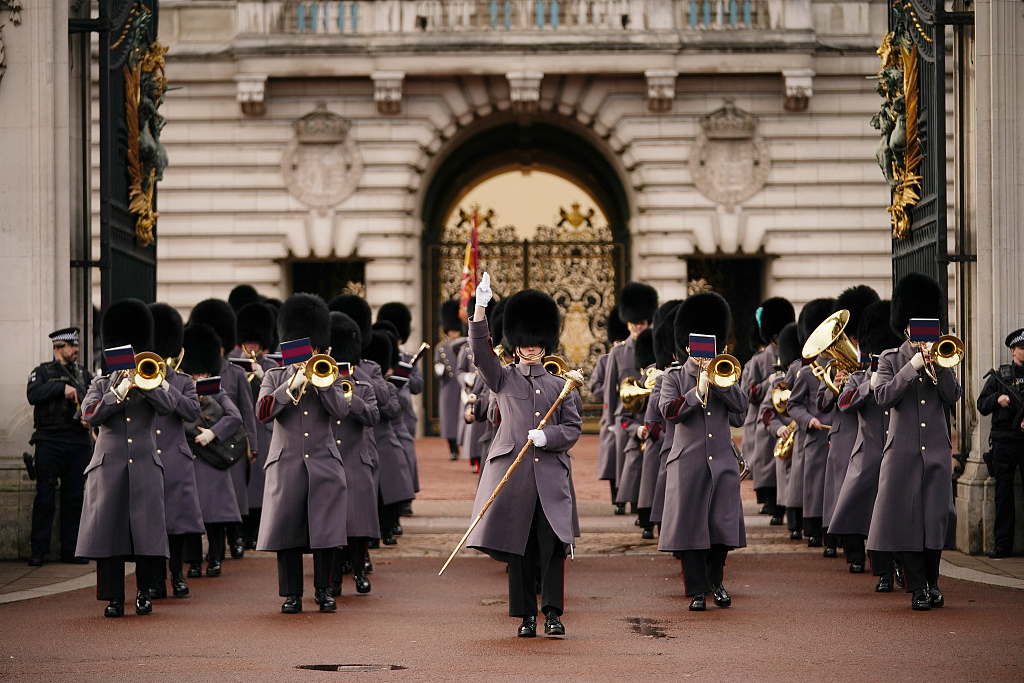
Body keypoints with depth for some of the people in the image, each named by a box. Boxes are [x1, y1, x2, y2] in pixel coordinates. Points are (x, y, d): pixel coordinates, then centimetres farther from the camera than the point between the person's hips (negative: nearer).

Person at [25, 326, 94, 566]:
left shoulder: (84, 374, 17)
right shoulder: (43, 372, 5)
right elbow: (33, 395, -12)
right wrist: (61, 387, -19)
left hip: (79, 442, 4)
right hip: (50, 441, -4)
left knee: (74, 497, 4)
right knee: (45, 497, -4)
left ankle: (70, 550, 10)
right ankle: (38, 551, 0)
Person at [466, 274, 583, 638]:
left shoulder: (560, 385, 14)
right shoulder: (503, 380, 10)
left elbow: (573, 427, 10)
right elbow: (481, 351, -6)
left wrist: (547, 436, -11)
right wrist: (480, 307, -17)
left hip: (551, 474, 1)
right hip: (512, 471, -1)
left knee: (553, 543, -9)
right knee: (518, 546, 1)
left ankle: (553, 612, -7)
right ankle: (526, 615, 7)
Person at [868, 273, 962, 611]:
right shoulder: (891, 359, 5)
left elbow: (952, 398, 0)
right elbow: (883, 396, -10)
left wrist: (940, 364, -11)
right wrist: (913, 367, -15)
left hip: (937, 451, 2)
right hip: (903, 452, -2)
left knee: (936, 517, -1)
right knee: (907, 517, -4)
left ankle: (931, 581, 16)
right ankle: (917, 587, 4)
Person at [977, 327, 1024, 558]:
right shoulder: (999, 376, 8)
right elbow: (981, 405, 7)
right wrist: (997, 399, -11)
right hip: (1004, 441, 1)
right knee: (1004, 494, 4)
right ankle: (1003, 545, 8)